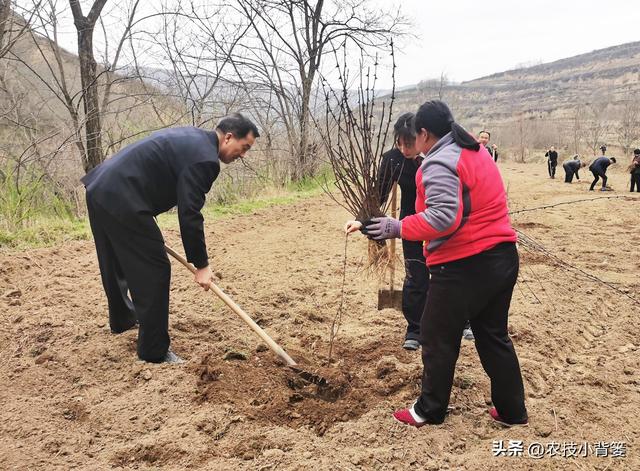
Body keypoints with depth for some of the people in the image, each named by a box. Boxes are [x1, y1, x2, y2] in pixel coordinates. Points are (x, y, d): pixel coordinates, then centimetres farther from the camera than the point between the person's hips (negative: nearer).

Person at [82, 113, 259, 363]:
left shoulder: (192, 137, 16)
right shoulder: (205, 159, -15)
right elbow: (190, 215, -17)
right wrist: (201, 265, -8)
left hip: (99, 188, 11)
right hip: (122, 201, -11)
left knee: (116, 263, 27)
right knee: (154, 271, -3)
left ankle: (121, 319, 49)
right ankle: (154, 351, 5)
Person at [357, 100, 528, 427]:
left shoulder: (439, 163, -16)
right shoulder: (476, 151, 15)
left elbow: (443, 217, -27)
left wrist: (397, 228, -20)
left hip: (464, 266, -9)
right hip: (502, 256, 9)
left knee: (438, 338, 8)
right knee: (493, 336, 20)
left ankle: (429, 411, 23)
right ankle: (512, 410, 29)